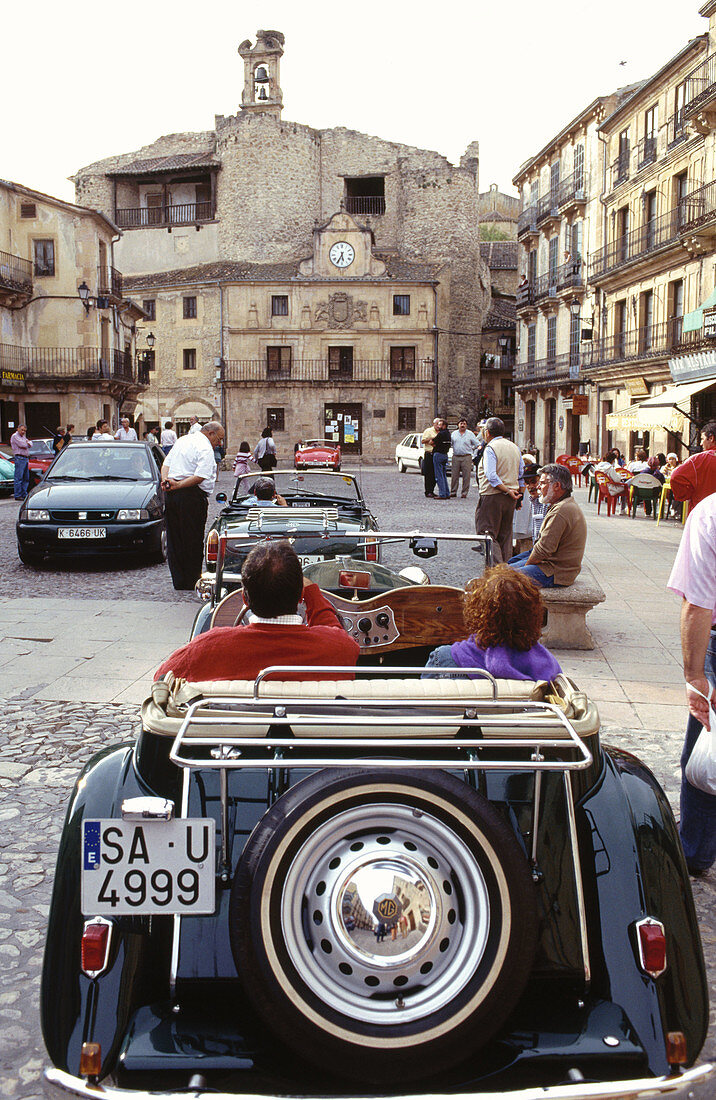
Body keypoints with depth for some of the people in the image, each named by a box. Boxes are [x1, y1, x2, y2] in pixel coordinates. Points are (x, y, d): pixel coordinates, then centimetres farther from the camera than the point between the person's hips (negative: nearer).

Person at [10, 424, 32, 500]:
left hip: (26, 459, 9)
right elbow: (22, 445, -18)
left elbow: (30, 444, 14)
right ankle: (17, 495, -8)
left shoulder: (23, 437, 21)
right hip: (19, 458, -9)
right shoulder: (15, 436, -6)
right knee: (18, 478, -9)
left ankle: (24, 494, 16)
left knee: (26, 478, 11)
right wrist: (27, 442, 3)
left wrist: (28, 443, -8)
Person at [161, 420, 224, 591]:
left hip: (170, 495, 8)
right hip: (192, 497, -8)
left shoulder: (182, 440, 19)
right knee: (193, 540, 2)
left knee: (174, 538, 11)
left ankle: (178, 582, 16)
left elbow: (166, 463, 16)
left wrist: (166, 481, 0)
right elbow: (200, 477, -20)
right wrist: (177, 486, -16)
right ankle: (191, 582, 8)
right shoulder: (206, 449, -9)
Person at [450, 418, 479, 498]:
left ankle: (464, 493, 1)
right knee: (454, 476, 2)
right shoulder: (454, 434, 12)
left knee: (466, 476, -4)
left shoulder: (470, 434, 4)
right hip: (456, 457, 3)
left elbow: (477, 445, 6)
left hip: (466, 457, -3)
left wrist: (474, 455, -4)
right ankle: (453, 492, 9)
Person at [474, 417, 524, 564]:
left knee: (487, 533, -3)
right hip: (511, 498, 8)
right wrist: (519, 496, 20)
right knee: (505, 534, 15)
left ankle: (497, 567, -14)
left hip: (493, 496, -7)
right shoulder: (514, 447, 13)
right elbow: (522, 475, 16)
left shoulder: (490, 448, -11)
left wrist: (508, 491, -17)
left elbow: (491, 476, -23)